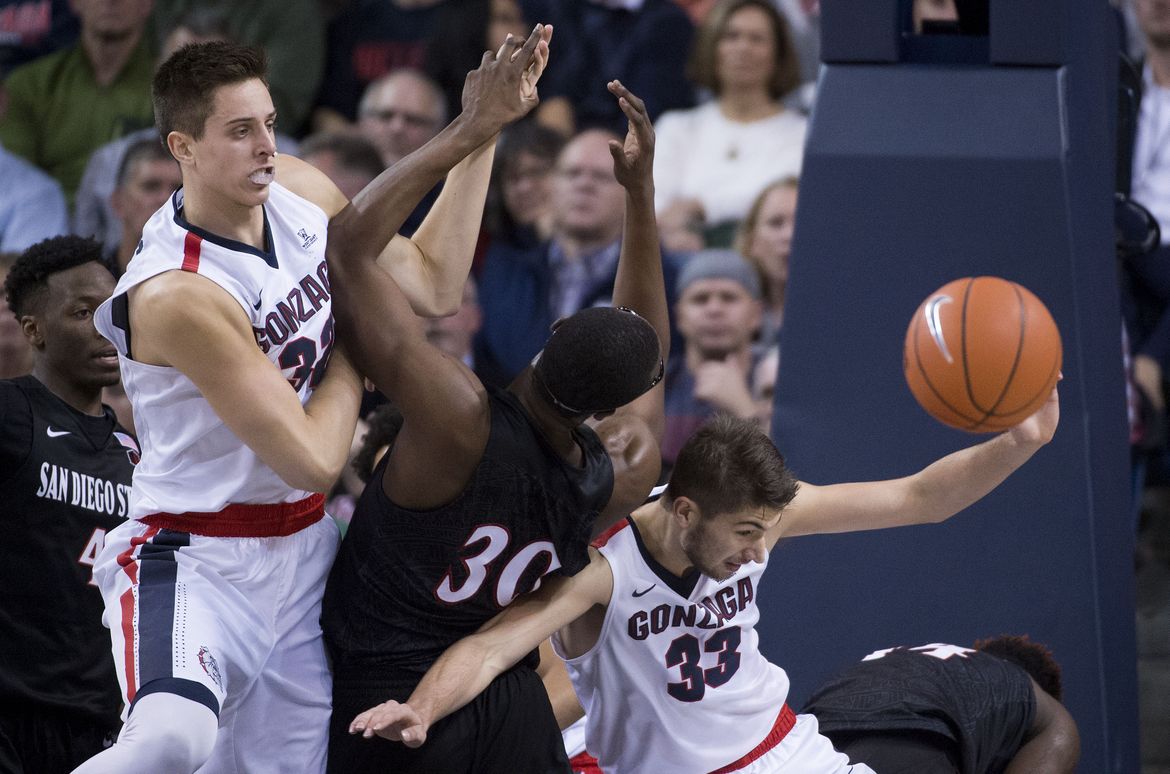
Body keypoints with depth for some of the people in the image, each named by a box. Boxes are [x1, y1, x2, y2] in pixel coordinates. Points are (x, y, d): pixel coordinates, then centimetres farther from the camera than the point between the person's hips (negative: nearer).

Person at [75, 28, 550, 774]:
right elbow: (314, 459, -21)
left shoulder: (298, 191, -2)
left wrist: (478, 134, 4)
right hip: (196, 561, -8)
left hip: (301, 550, 8)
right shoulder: (177, 295, -27)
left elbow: (434, 286, 11)